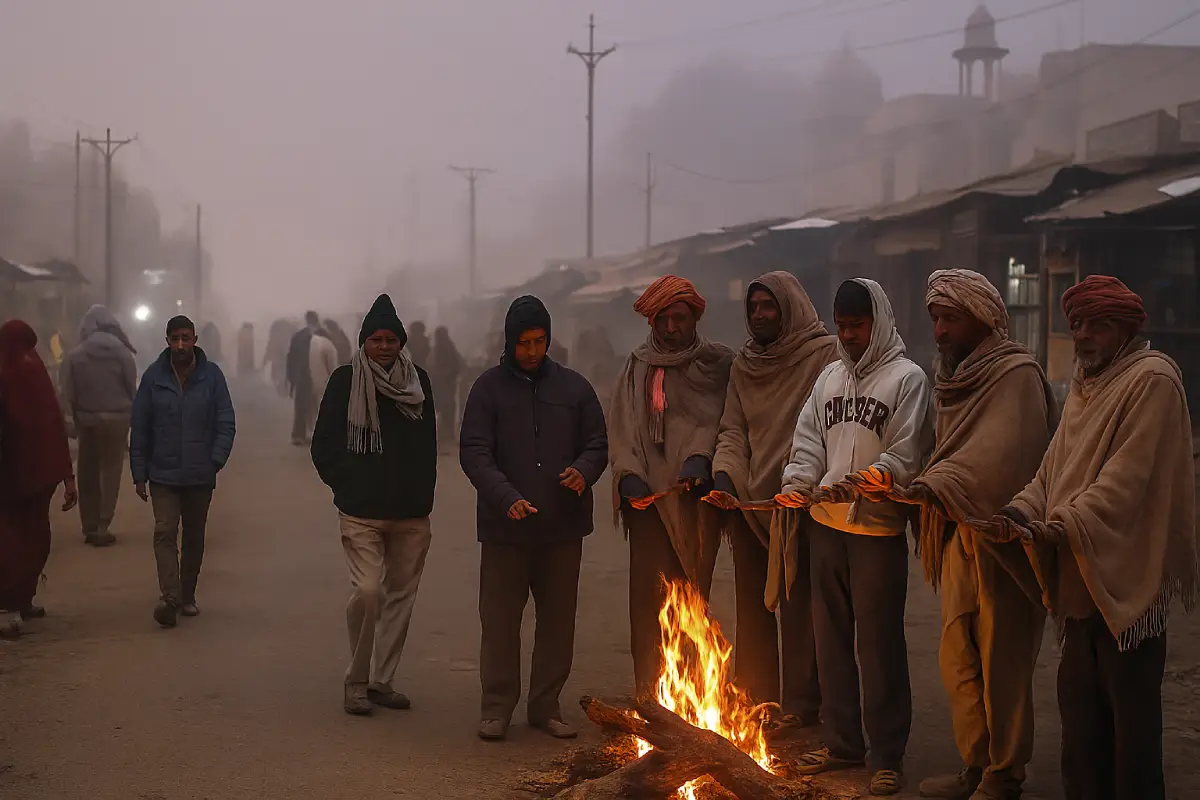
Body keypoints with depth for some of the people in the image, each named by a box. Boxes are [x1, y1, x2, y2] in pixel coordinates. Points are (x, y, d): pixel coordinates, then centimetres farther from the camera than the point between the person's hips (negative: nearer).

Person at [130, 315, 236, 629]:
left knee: (194, 537, 12)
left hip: (200, 476, 1)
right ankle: (170, 598, -21)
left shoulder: (211, 375, -3)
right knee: (165, 533, -14)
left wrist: (215, 461, -12)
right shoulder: (154, 376, -2)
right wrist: (139, 474, 0)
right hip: (163, 474, -1)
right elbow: (140, 428, 2)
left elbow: (226, 424, 0)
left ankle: (187, 595, 27)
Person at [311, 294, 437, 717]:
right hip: (361, 512, -4)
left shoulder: (419, 382, 9)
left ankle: (381, 681, 18)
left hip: (412, 513, 4)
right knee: (368, 591, -15)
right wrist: (347, 486, -2)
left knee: (401, 595, 6)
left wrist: (423, 491, 9)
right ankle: (356, 680, 1)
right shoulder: (345, 381, -1)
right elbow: (324, 446, 3)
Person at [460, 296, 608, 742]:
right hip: (504, 527, -2)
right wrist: (506, 496, -24)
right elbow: (473, 453, -8)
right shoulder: (490, 388, -1)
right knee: (500, 620, 3)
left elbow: (597, 445, 10)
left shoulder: (573, 387, 6)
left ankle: (546, 705, 21)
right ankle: (497, 708, 14)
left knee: (558, 619, 9)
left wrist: (584, 470, -14)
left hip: (563, 525, 2)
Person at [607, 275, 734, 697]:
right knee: (648, 592, -4)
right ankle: (649, 692, 0)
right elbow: (620, 427, 8)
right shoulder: (637, 367, 15)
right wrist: (629, 476, -8)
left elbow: (719, 418, -3)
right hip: (648, 493, 2)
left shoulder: (718, 363, 7)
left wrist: (700, 459, -21)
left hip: (696, 494, -2)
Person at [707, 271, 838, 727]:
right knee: (752, 607, 12)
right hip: (748, 501, 6)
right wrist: (724, 475, -6)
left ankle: (800, 704, 5)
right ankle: (756, 702, 21)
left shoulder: (826, 354, -5)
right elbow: (732, 430, 12)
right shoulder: (744, 365, 15)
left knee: (798, 604, -3)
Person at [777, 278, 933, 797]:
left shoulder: (907, 378, -4)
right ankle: (843, 742, 25)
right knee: (832, 639, 13)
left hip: (878, 528, -6)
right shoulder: (830, 378, 14)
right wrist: (797, 483, -7)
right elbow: (808, 442, 10)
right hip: (825, 525, 6)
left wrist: (865, 480, -25)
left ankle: (887, 754, 9)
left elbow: (906, 455, -11)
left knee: (879, 645, -1)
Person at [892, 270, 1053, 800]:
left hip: (1000, 538, -8)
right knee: (957, 659, 12)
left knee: (1001, 664, -1)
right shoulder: (953, 377, 14)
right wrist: (927, 487, 4)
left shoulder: (1017, 375, -12)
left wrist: (939, 484, -36)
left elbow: (1000, 452, -26)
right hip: (957, 537, 8)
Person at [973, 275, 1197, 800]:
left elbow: (1126, 480, -20)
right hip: (1082, 574, 8)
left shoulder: (1152, 381, -11)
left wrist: (1058, 526, -26)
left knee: (1130, 707, -1)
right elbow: (1054, 466, 12)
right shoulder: (1085, 383, 16)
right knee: (1079, 699, 13)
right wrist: (1020, 512, -6)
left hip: (1127, 574, -8)